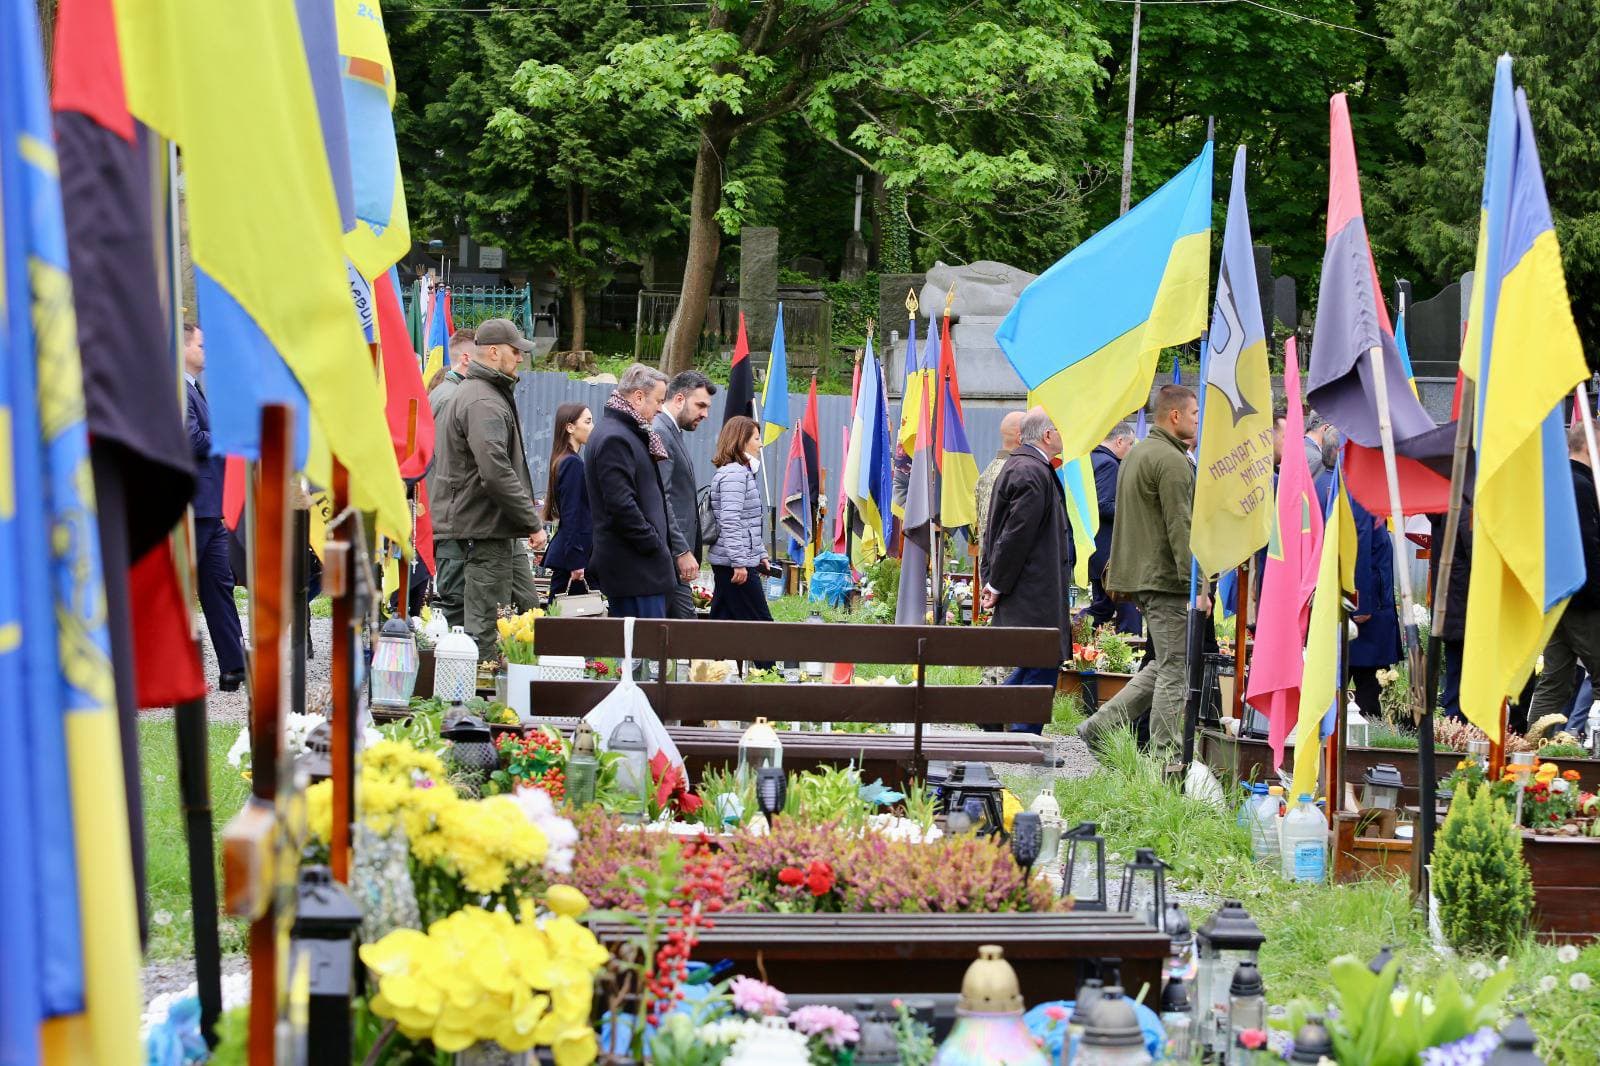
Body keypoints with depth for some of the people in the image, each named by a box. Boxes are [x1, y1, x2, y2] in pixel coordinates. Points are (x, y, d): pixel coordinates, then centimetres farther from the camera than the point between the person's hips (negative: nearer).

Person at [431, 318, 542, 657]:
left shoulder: (466, 394, 20)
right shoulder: (484, 403, -16)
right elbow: (496, 472, -26)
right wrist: (532, 522, -19)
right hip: (482, 534, -11)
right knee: (487, 633, -7)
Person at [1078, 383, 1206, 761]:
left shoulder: (1137, 453, 18)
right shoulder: (1172, 461, -14)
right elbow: (1180, 528, -20)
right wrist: (1196, 585, -21)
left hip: (1138, 573, 10)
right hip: (1165, 577, -10)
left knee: (1163, 664, 16)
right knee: (1174, 668, -6)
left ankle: (1101, 725, 13)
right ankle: (1166, 757, -5)